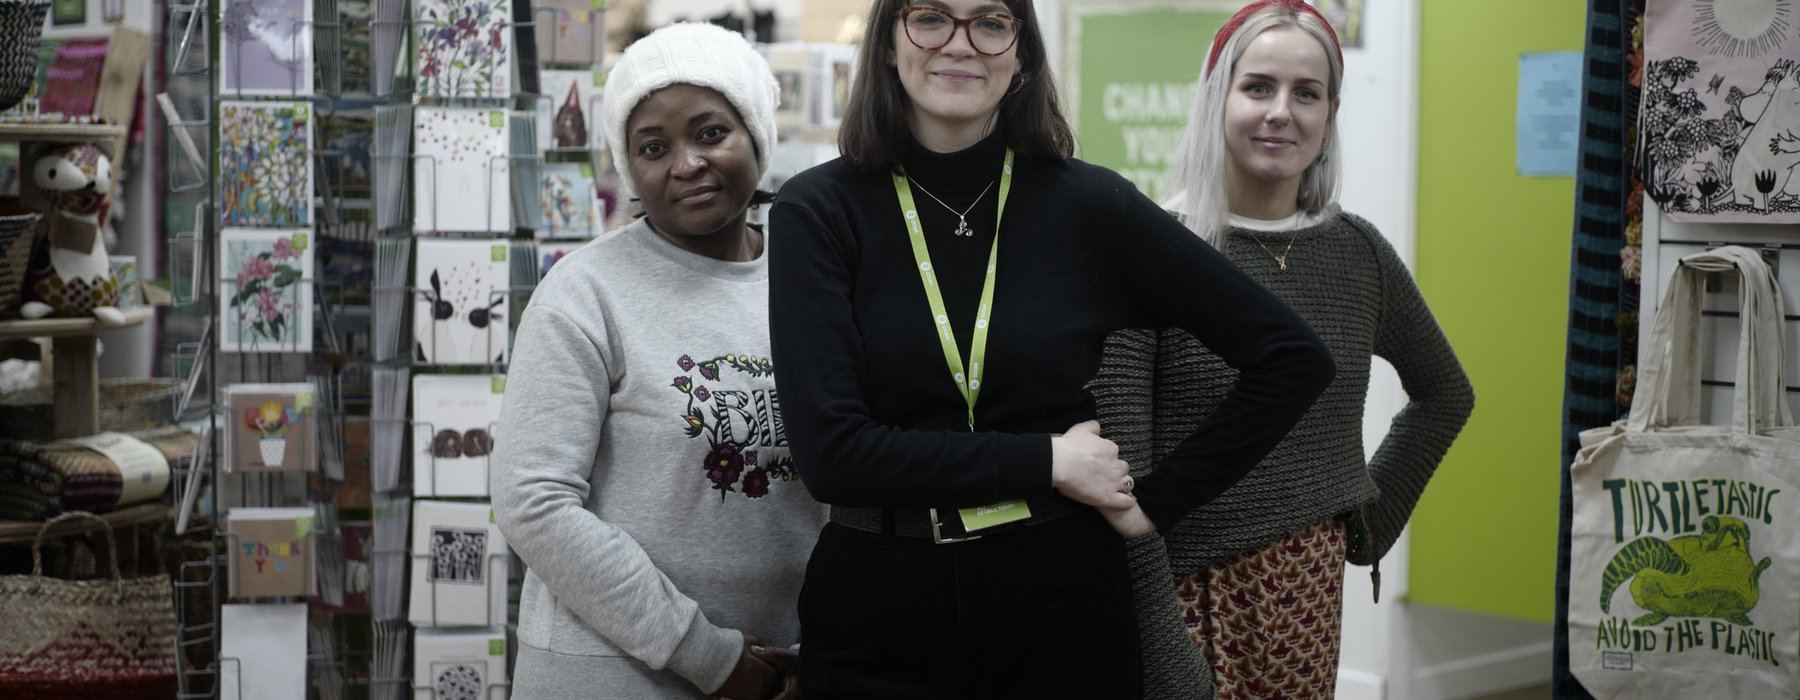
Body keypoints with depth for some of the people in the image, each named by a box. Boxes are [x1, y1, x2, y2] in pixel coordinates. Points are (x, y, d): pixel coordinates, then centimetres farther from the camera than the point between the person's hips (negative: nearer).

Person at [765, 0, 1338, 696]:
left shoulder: (1090, 204, -3)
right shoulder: (816, 211, -5)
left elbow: (1292, 356, 0)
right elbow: (830, 452, -15)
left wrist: (1159, 501, -3)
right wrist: (1047, 461, -13)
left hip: (1061, 599, 1)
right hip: (875, 620, -1)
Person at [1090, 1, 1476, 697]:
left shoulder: (1358, 251, 6)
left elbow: (1444, 393, 24)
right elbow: (1120, 478, -14)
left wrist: (1374, 511, 13)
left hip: (1310, 589, 5)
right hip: (1186, 589, -4)